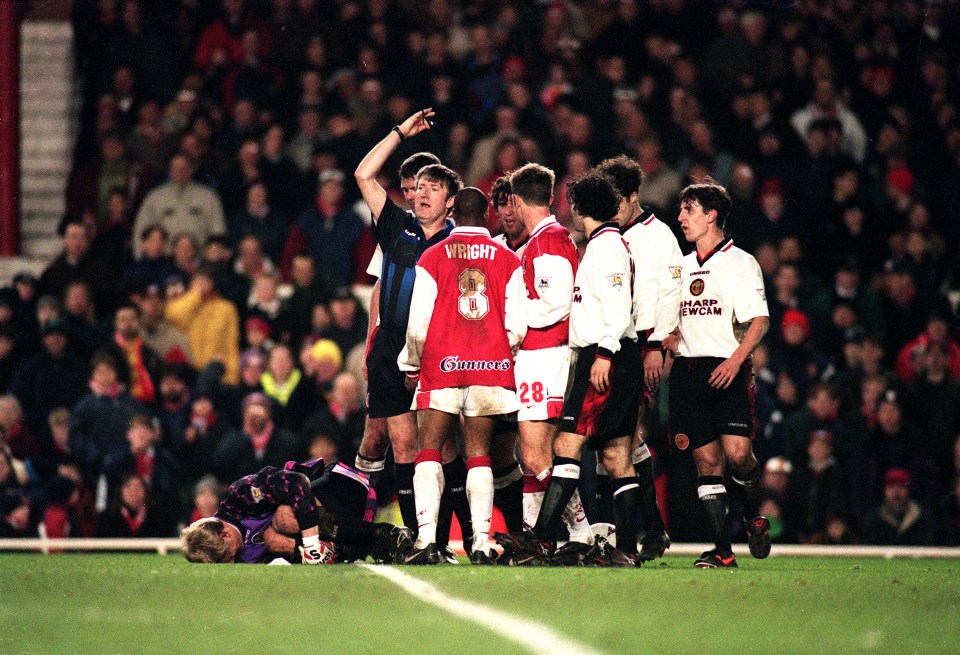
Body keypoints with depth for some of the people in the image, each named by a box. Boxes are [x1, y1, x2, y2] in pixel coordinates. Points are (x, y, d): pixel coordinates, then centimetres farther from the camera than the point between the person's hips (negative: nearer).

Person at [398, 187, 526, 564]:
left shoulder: (432, 258, 1)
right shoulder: (507, 261, 4)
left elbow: (418, 323, -2)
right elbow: (517, 326, 0)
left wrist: (411, 364, 15)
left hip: (442, 364, -1)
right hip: (491, 367, 1)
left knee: (429, 450, 3)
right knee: (479, 453, 7)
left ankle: (426, 537, -11)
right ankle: (481, 542, -1)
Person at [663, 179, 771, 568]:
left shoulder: (740, 262, 0)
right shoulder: (682, 267, 18)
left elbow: (760, 320, -8)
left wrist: (736, 359, -21)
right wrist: (669, 340, 5)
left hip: (727, 371, -5)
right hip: (688, 371, 5)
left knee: (737, 452, -18)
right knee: (706, 459, -1)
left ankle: (753, 518, 10)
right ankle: (723, 550, -1)